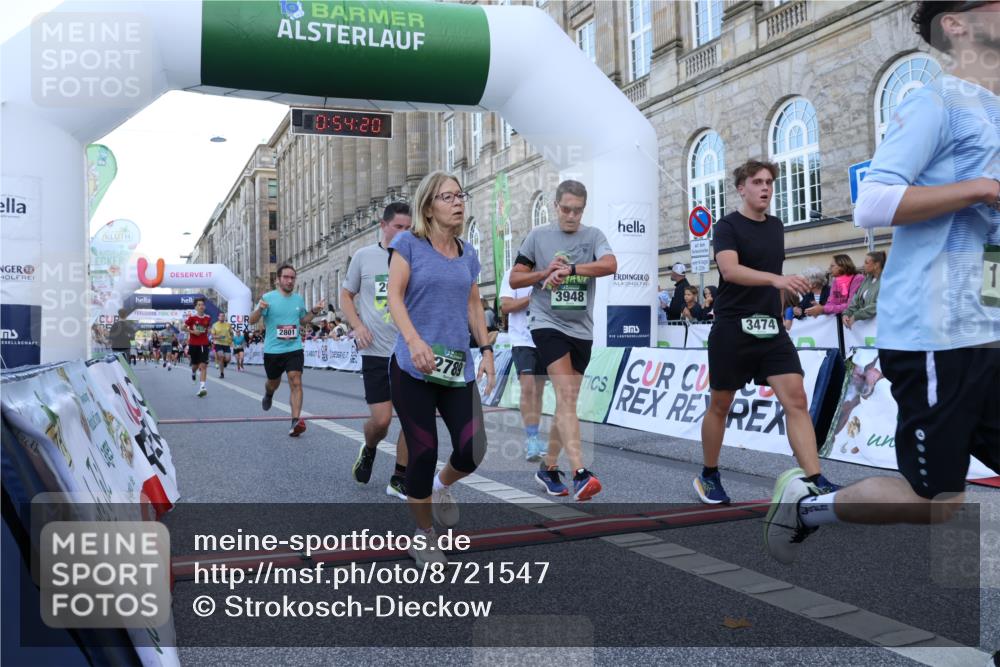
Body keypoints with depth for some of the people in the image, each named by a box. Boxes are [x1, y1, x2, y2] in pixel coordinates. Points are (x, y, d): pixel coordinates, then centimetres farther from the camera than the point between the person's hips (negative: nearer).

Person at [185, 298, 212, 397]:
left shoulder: (208, 318, 3)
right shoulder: (192, 317, -5)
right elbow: (184, 328, 0)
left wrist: (206, 333, 8)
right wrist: (192, 331, -13)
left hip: (204, 344, 1)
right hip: (193, 344, -1)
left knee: (203, 365, -12)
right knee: (195, 365, 12)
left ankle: (202, 387, -18)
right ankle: (193, 372, 51)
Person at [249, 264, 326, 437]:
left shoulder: (299, 299, 5)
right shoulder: (268, 298, -7)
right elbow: (252, 321, -9)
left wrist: (314, 311, 1)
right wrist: (260, 309, -29)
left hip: (294, 349, 1)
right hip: (272, 350, -1)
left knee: (296, 382, -16)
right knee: (274, 383, 19)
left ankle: (296, 421, -21)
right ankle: (268, 394, 56)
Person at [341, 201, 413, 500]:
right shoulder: (364, 256, 3)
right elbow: (346, 294, 12)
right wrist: (357, 325, -3)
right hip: (377, 351, -2)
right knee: (381, 420, -5)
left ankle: (399, 480, 17)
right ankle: (368, 450, 31)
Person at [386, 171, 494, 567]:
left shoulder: (468, 253, 13)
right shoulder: (408, 244, -1)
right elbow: (394, 296, -8)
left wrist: (486, 349, 9)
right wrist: (414, 340, -22)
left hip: (458, 368, 4)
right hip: (413, 369, -4)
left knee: (473, 450, -7)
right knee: (423, 454, -2)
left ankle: (442, 485, 29)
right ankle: (424, 536, 20)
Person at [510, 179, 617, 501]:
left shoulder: (593, 236, 5)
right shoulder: (538, 235, 3)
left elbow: (610, 265, -15)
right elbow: (515, 279, 6)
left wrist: (568, 269, -21)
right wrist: (546, 272, -10)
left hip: (581, 329, 3)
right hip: (547, 323, -3)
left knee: (567, 402, 9)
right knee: (566, 398, -17)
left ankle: (548, 468, 24)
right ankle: (580, 473, -23)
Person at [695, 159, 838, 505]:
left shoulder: (776, 226, 13)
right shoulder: (728, 225, -8)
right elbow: (730, 270, -26)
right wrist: (776, 278, -39)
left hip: (771, 328, 5)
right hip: (732, 329, -5)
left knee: (796, 400, -8)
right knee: (720, 406, 7)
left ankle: (815, 482, -8)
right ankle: (708, 476, 25)